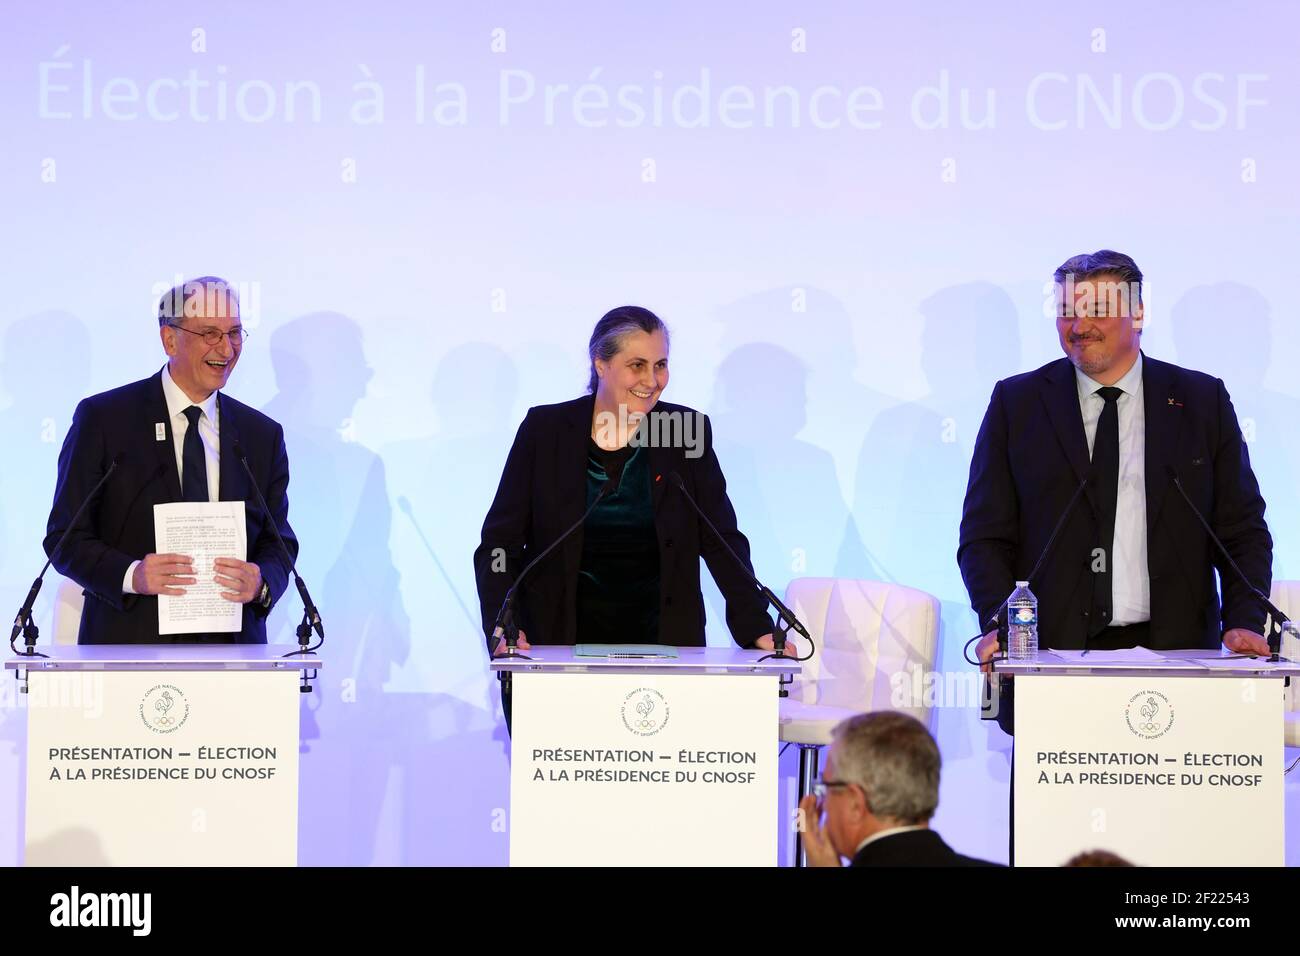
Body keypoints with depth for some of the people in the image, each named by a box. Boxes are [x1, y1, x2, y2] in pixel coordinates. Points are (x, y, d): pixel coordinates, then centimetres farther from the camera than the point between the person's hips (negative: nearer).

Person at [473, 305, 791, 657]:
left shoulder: (687, 430, 0)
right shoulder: (545, 429, -2)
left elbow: (722, 541, 0)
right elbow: (499, 543, -2)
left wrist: (756, 628, -12)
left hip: (663, 638, 1)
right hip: (559, 638, -1)